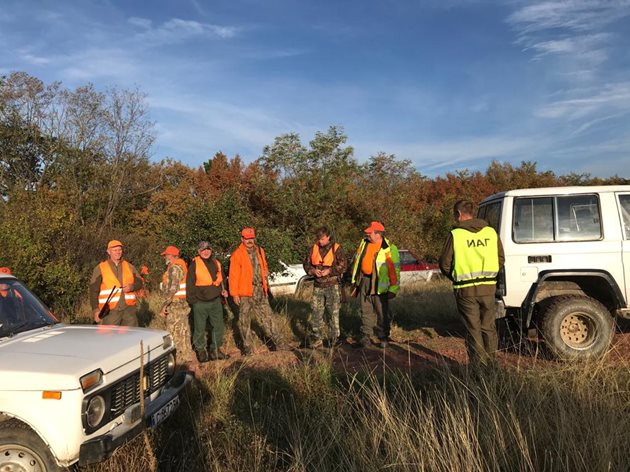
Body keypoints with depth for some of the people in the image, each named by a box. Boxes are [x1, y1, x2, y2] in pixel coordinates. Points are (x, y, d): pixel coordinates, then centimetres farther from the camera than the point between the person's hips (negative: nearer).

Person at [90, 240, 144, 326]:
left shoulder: (129, 267, 13)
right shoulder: (100, 269, 3)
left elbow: (139, 283, 13)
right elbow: (94, 291, 1)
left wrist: (131, 287, -10)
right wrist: (95, 310, -7)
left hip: (129, 309, 3)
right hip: (110, 311, -3)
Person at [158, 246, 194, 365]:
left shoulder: (174, 268, -14)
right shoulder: (181, 265, 16)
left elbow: (172, 289, -22)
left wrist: (164, 306, -18)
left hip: (176, 304, -10)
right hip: (183, 303, 10)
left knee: (174, 331, -3)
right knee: (183, 330, 14)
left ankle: (180, 357, 2)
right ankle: (187, 355, 22)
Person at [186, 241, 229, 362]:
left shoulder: (216, 263, 10)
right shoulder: (194, 264, -6)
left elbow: (221, 279, 22)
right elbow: (190, 283, -5)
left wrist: (222, 290, 6)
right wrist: (192, 299, -8)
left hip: (216, 301, 5)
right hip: (200, 302, -5)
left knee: (218, 326, 10)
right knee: (200, 328, 3)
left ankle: (216, 350, 23)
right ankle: (200, 350, 18)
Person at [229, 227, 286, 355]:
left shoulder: (260, 251, 12)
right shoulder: (237, 254, -6)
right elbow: (233, 275, -8)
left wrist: (265, 271, 8)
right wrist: (234, 294, -11)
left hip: (260, 291, 5)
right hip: (246, 292, -5)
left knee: (267, 316, 10)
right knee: (244, 320, 3)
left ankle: (277, 343, 16)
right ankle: (248, 348, 12)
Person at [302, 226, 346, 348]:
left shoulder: (336, 248, -4)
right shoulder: (314, 248, 6)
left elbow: (343, 266, -8)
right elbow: (306, 264, 10)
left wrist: (329, 271, -19)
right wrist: (313, 270, -10)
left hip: (332, 286, -3)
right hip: (318, 286, 3)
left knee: (334, 313, 4)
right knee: (316, 312, 4)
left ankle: (334, 339, 16)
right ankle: (315, 340, 14)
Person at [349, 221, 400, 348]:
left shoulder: (390, 248, -8)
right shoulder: (364, 243, 9)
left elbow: (395, 269, -8)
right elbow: (356, 260, 18)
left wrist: (393, 289, -11)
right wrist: (355, 279, 16)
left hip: (380, 285, -5)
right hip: (364, 282, 5)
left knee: (382, 312, 2)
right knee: (366, 311, 10)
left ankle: (383, 337, 13)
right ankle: (366, 335, 18)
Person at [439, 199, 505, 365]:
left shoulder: (455, 235, -9)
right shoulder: (491, 232, 4)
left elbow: (444, 264, -6)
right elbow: (501, 259, 9)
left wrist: (456, 278, 12)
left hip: (466, 289, -4)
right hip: (488, 287, 4)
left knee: (473, 329, 6)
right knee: (488, 327, 16)